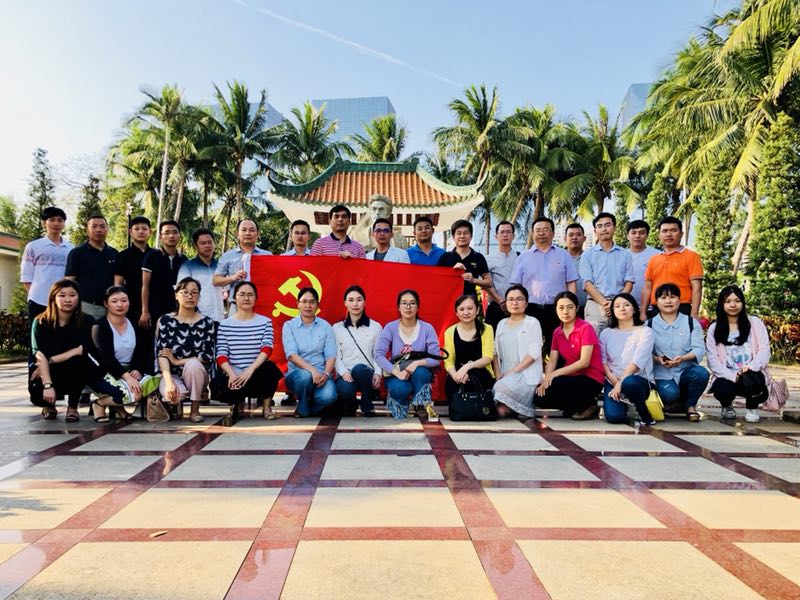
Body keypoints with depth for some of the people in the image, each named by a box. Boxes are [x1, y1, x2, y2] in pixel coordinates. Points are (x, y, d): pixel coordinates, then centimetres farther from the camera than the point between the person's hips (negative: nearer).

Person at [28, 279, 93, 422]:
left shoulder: (86, 321, -8)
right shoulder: (41, 322, -8)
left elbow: (82, 350, -19)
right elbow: (40, 355, -18)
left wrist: (50, 361, -21)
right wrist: (48, 385, -29)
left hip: (74, 372, 0)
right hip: (47, 373, 0)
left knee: (77, 360, -33)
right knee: (38, 393, -30)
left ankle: (72, 407, -10)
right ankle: (49, 405, 13)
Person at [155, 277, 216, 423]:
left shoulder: (206, 322, 0)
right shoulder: (166, 320, -1)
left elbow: (208, 356, -8)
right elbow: (161, 354, -10)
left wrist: (177, 361, -13)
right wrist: (169, 382, -24)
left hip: (196, 374, 1)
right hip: (171, 374, -1)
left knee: (193, 364, -33)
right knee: (176, 394, -33)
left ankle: (195, 409, -12)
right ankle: (174, 402, 7)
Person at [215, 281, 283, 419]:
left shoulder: (265, 322, 6)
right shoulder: (225, 324, 7)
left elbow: (267, 349, -8)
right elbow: (221, 355, -3)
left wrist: (250, 370, -23)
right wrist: (232, 374, -21)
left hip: (257, 375, 0)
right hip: (233, 374, 0)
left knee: (269, 368, -34)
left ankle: (267, 407, -7)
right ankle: (236, 403, 8)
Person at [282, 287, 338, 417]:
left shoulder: (325, 326, 7)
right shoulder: (289, 326, 3)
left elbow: (331, 356, 1)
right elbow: (291, 355, -9)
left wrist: (326, 374, -18)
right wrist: (312, 370, -24)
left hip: (320, 374, 1)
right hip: (297, 373, -1)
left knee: (328, 396, -30)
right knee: (305, 376, -36)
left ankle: (310, 409, 6)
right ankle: (302, 410, -5)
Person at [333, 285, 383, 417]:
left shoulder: (375, 327, 9)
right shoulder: (337, 328, 10)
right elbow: (336, 356, 3)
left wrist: (377, 373, -13)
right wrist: (344, 372, -16)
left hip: (366, 374, 0)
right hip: (345, 375, 0)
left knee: (359, 368, -37)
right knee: (346, 390, -36)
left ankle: (368, 407, -12)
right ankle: (350, 407, 3)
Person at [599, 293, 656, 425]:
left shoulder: (645, 331, 0)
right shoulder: (606, 333, 11)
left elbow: (638, 360, -12)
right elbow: (602, 360, 2)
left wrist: (621, 383, -20)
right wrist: (613, 380, -15)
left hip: (639, 380, -3)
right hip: (613, 382, 3)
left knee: (629, 383, -40)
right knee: (614, 417, -23)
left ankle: (645, 414, -9)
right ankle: (623, 402, 14)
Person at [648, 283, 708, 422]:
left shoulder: (691, 322, 7)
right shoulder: (650, 324, 6)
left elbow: (699, 349, -5)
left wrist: (683, 358, -24)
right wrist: (657, 359, -23)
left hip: (685, 371, 2)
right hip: (662, 374, -2)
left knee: (701, 373, -32)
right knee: (669, 393, -33)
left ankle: (690, 405, -1)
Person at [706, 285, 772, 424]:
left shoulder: (755, 323, 7)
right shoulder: (714, 329, 7)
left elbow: (764, 351, -3)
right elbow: (713, 360, -3)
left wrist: (751, 367, -23)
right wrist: (732, 376, -18)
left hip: (752, 375, 0)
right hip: (727, 377, 1)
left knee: (749, 379, -36)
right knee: (722, 389, -33)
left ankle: (751, 408, 1)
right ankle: (727, 406, 10)